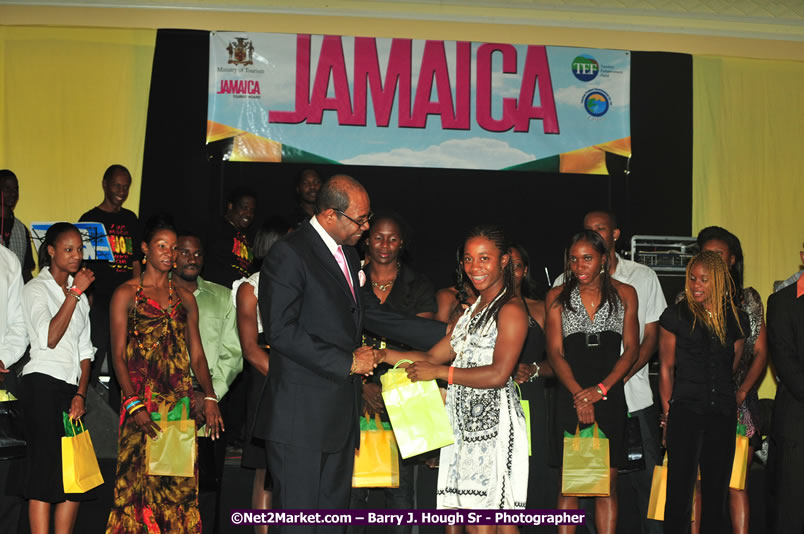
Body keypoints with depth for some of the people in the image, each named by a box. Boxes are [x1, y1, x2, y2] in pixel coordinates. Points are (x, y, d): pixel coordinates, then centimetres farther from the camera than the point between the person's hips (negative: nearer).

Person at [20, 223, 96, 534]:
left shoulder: (79, 294, 20)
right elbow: (49, 338, -15)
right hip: (43, 383, -6)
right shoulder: (37, 288, 1)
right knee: (46, 469, -11)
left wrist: (81, 394, 6)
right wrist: (74, 293, -12)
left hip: (71, 388, 6)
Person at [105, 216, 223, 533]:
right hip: (142, 399, -4)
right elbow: (118, 355, -3)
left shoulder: (185, 298, 15)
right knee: (139, 477, -5)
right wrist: (133, 404, -15)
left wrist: (209, 397, -4)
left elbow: (196, 353, 11)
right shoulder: (126, 294, 3)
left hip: (181, 400, 4)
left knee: (180, 482, 2)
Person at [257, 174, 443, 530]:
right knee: (298, 522, -4)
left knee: (333, 518, 13)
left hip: (339, 417, 9)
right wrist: (348, 362, -15)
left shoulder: (347, 256, 17)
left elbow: (372, 315, 20)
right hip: (301, 418, -9)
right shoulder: (289, 254, -11)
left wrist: (448, 333, 15)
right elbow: (281, 331, -18)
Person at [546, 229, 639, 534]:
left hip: (610, 398, 1)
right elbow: (555, 353, 0)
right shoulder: (557, 297, 5)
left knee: (608, 485, 3)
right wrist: (579, 394, -14)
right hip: (570, 399, 0)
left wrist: (601, 389, -10)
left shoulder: (624, 294, 7)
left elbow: (631, 349, 3)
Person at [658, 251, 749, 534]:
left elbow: (735, 368, 15)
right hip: (685, 412, -3)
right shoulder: (675, 316, -2)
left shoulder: (736, 319, 7)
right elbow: (666, 368, 0)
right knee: (680, 487, -1)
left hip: (723, 415, 3)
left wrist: (731, 397, 9)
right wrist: (668, 412, -2)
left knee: (716, 489, 10)